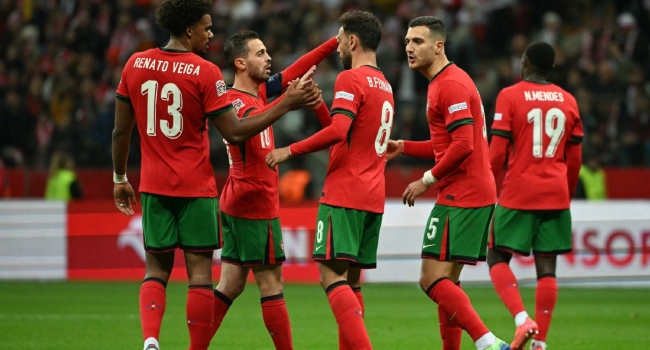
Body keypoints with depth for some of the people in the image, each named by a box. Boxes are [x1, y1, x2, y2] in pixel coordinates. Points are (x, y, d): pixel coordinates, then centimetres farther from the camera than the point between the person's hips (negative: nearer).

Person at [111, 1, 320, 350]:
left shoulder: (135, 65, 2)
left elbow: (120, 131, 7)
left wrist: (120, 179, 19)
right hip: (196, 188, -4)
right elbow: (234, 132, -12)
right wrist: (286, 104, -8)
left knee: (156, 269, 10)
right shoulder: (204, 72, -12)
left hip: (154, 186, 4)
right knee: (199, 271, 2)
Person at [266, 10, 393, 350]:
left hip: (344, 194, -9)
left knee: (332, 275, -12)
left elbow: (338, 132, -22)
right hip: (373, 197, 9)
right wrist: (318, 105, 17)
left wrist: (290, 150, -15)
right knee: (351, 279, 11)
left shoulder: (350, 79, -10)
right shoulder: (384, 85, 19)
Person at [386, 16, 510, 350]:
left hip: (460, 195, -10)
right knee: (446, 282, 13)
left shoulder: (450, 85, -14)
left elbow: (462, 145, -22)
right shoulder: (443, 82, 18)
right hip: (479, 193, 10)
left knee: (432, 280, -13)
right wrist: (403, 147, 16)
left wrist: (427, 180, -14)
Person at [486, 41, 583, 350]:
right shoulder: (568, 101, 8)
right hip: (555, 196, 4)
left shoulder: (510, 96, -4)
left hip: (518, 195, -3)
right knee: (547, 267, 4)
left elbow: (497, 153, -8)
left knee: (497, 259, 7)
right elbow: (574, 160, 12)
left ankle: (522, 319, -14)